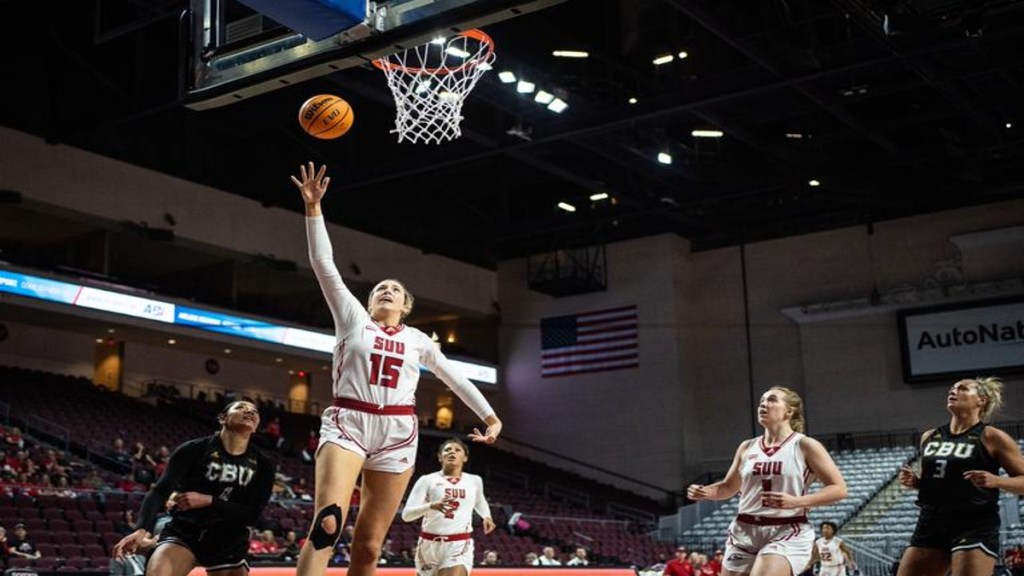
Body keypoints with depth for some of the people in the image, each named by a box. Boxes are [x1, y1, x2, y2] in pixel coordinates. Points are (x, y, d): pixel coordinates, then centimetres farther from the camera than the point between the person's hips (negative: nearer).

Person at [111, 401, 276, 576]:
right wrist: (142, 529, -36)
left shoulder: (262, 465, 1)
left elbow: (252, 514, -5)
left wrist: (208, 501, -18)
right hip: (183, 532, -3)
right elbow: (161, 490, -18)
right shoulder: (195, 450, -8)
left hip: (228, 542, 4)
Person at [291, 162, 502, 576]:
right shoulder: (353, 318, 11)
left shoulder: (417, 340, 17)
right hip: (347, 423, -3)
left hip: (397, 433, 3)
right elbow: (323, 263, 3)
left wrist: (490, 417, 16)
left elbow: (455, 378, 23)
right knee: (327, 522, -25)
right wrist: (313, 207, -5)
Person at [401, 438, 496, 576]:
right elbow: (406, 514, -10)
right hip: (430, 544, 0)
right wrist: (431, 506, -28)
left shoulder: (474, 481, 9)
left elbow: (480, 502, 32)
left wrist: (487, 516, 10)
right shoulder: (427, 480, -1)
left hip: (460, 546, 0)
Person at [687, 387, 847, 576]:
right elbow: (729, 487, 23)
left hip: (787, 534, -5)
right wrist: (704, 492, 2)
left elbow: (839, 489, -6)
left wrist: (795, 502, -19)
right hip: (745, 532, 6)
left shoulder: (805, 446, -3)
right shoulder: (747, 447, 12)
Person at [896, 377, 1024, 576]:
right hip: (931, 523, 6)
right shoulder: (929, 437, 13)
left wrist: (996, 480, -21)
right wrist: (914, 481, 4)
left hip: (975, 527, -6)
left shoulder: (991, 438, -3)